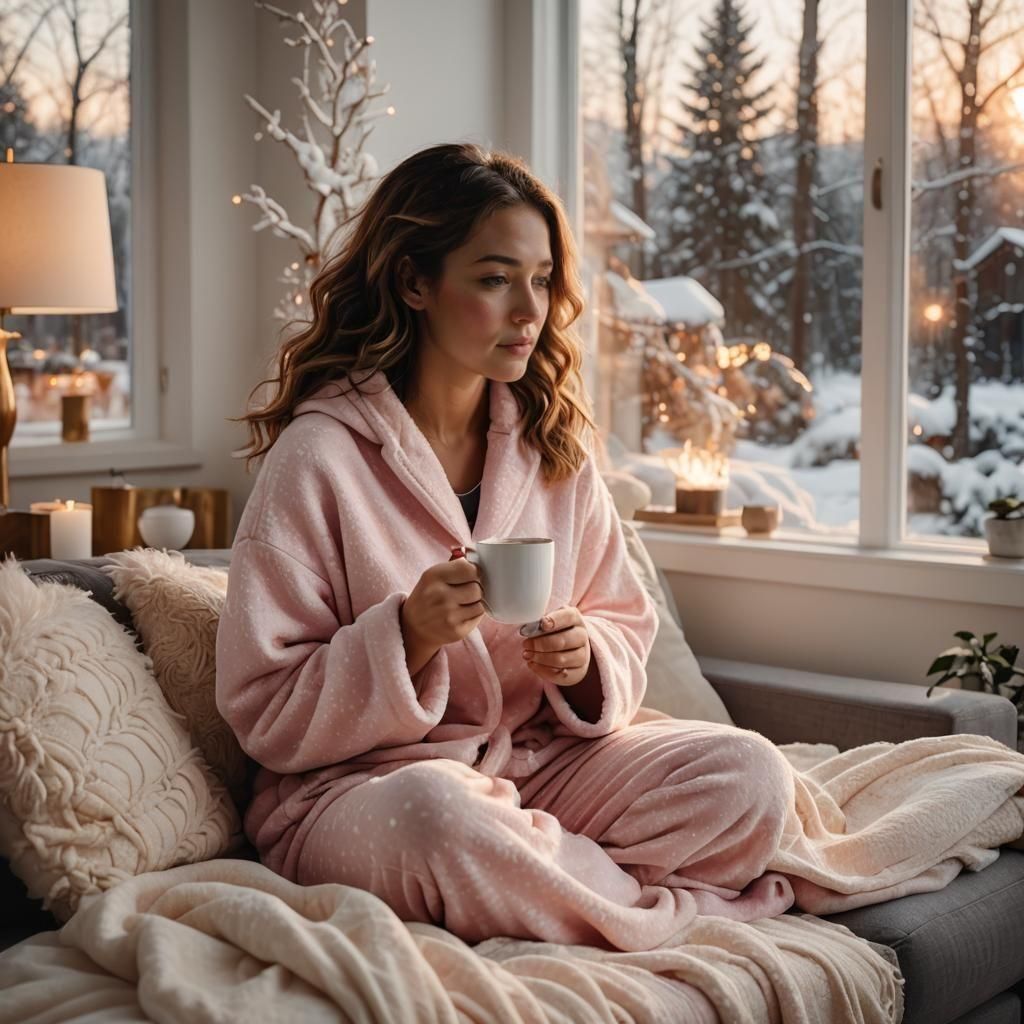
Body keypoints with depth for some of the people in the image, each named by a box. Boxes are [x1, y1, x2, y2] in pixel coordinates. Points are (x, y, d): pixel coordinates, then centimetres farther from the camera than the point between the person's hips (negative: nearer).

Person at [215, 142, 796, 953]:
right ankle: (669, 901, -15)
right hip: (355, 788, -3)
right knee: (432, 811, -38)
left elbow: (626, 633, 14)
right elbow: (266, 715, -9)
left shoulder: (554, 445, 6)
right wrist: (409, 636, -24)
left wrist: (586, 659, -10)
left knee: (749, 771, -16)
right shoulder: (319, 454, -10)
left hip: (539, 765, 4)